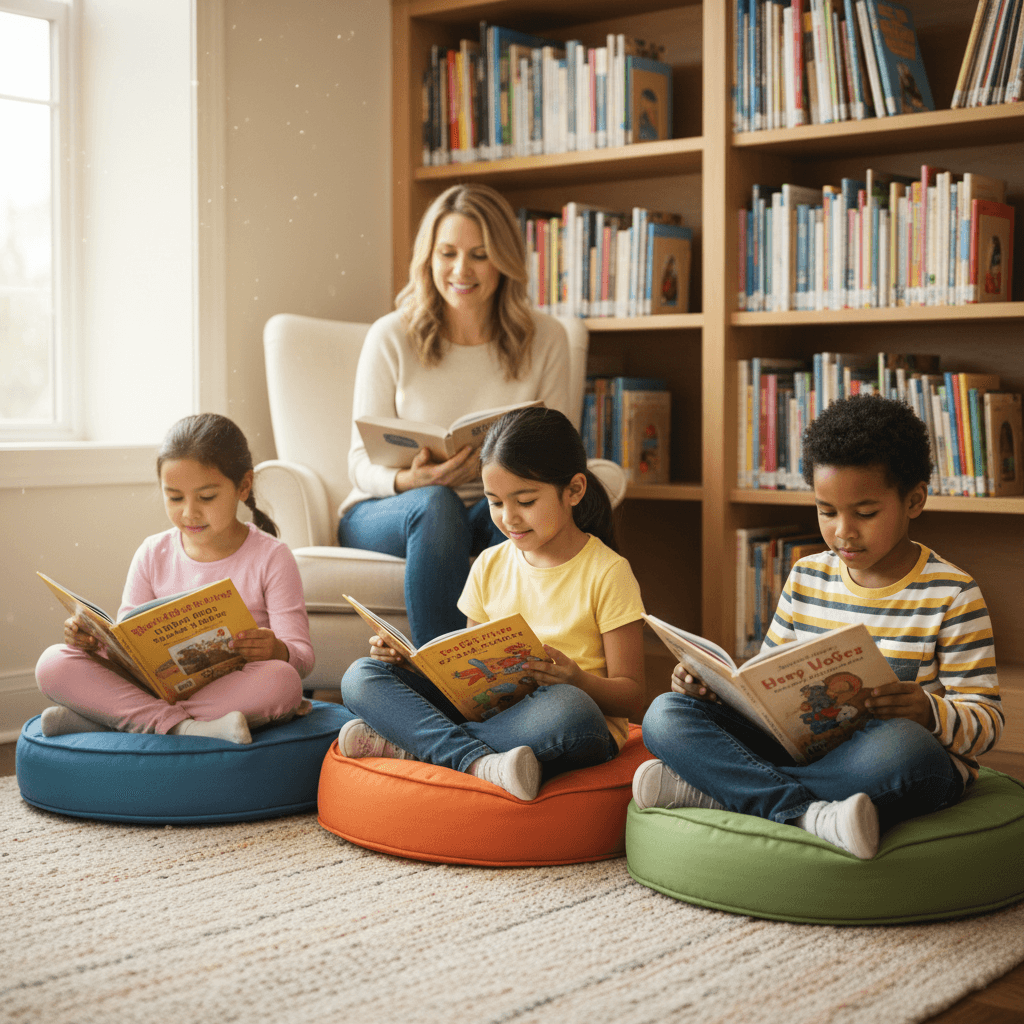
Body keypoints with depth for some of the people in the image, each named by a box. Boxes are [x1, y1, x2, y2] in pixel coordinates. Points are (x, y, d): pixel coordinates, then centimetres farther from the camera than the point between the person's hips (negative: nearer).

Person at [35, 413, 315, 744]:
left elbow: (303, 656, -6)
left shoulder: (270, 557, 0)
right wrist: (96, 639, -12)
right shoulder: (153, 555, 10)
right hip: (156, 687, 2)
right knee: (53, 662, -16)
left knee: (282, 679, -38)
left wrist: (278, 651, -31)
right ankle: (182, 727, -34)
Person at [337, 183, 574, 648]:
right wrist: (410, 480, -27)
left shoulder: (545, 339, 2)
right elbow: (362, 463, -3)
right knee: (436, 504, -36)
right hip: (383, 514, -1)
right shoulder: (391, 337, -3)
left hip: (494, 513, 1)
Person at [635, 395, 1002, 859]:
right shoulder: (806, 578, 11)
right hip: (800, 745, 5)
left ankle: (715, 791, -30)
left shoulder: (951, 595, -3)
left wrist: (929, 712, -28)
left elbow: (985, 720, -5)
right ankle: (805, 813, -32)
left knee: (899, 747, -42)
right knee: (666, 715, -12)